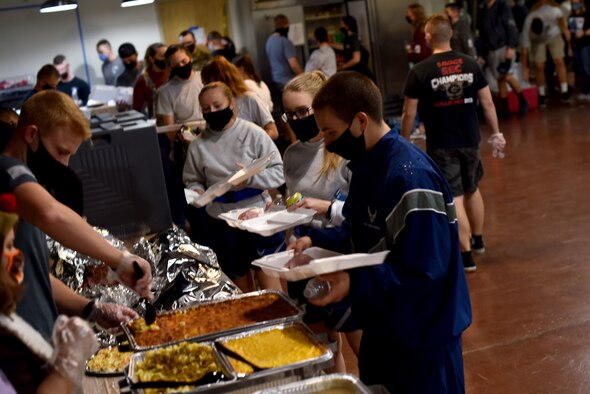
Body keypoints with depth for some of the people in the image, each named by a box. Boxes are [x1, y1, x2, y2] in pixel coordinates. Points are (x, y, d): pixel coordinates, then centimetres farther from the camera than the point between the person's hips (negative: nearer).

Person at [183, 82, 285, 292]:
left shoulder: (252, 133, -7)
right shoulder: (198, 144, 1)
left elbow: (279, 172, -8)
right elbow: (192, 180, 10)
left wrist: (250, 178, -23)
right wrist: (197, 192, -11)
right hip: (222, 222, 3)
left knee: (269, 283, -1)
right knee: (240, 283, 18)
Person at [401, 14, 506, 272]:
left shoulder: (420, 72, -12)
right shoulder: (471, 64, -3)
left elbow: (409, 113, -9)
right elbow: (487, 102, 1)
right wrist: (496, 133, 12)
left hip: (441, 146, -4)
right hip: (470, 141, 4)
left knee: (454, 199, 2)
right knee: (472, 189, 24)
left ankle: (466, 255, 4)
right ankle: (477, 240, 40)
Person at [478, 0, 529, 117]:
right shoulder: (482, 10, 9)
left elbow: (511, 27, -9)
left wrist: (511, 47, -18)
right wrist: (482, 53, 10)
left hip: (504, 47, -5)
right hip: (490, 51, 5)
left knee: (508, 76, -14)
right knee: (499, 79, 6)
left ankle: (522, 101, 3)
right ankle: (505, 108, 12)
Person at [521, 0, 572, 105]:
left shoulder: (551, 12, -38)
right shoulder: (527, 27, -33)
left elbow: (560, 16, -11)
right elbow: (525, 50, -24)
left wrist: (565, 29, 0)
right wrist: (525, 69, -19)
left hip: (554, 35, 1)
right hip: (537, 41, -1)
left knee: (559, 61, -12)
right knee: (539, 66, -11)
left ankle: (564, 91, -5)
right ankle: (542, 95, 4)